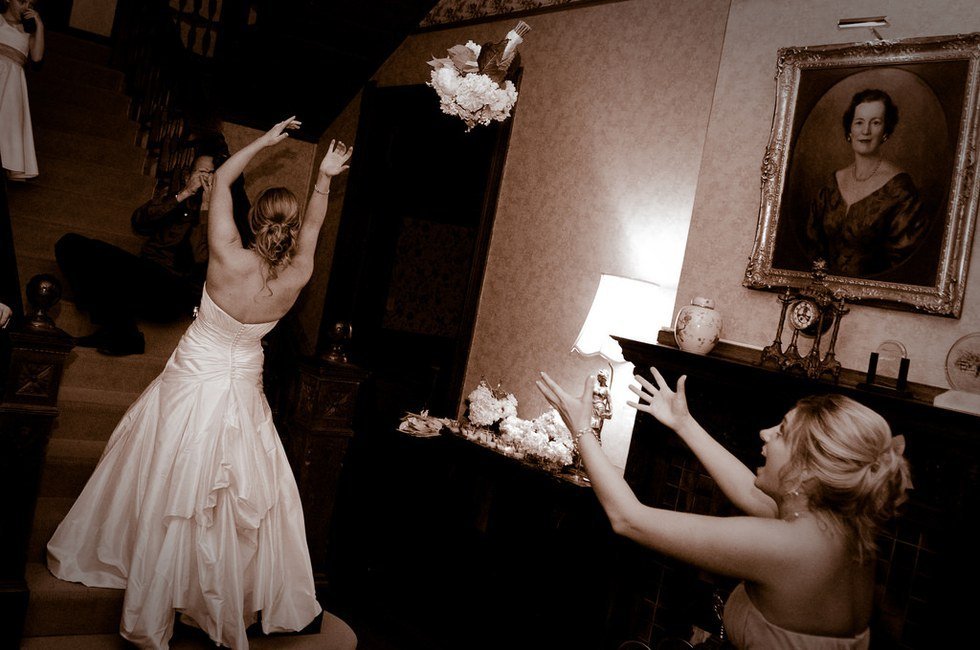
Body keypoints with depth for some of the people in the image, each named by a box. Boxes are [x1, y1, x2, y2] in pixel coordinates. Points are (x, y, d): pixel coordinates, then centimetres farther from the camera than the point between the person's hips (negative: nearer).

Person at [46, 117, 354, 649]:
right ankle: (229, 607, 30)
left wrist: (264, 141, -5)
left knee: (167, 490, 14)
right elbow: (312, 228, 4)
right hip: (243, 394, 2)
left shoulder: (229, 259, -24)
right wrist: (324, 177, 5)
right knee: (239, 496, 15)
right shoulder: (296, 278, -17)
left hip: (192, 385, -2)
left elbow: (220, 180, -10)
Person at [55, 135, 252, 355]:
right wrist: (183, 194, -6)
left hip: (177, 294, -7)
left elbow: (202, 258, -13)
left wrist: (206, 208, -12)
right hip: (144, 278, 7)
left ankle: (121, 335, -8)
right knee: (70, 244, -5)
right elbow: (138, 222, 1)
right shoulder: (174, 200, 19)